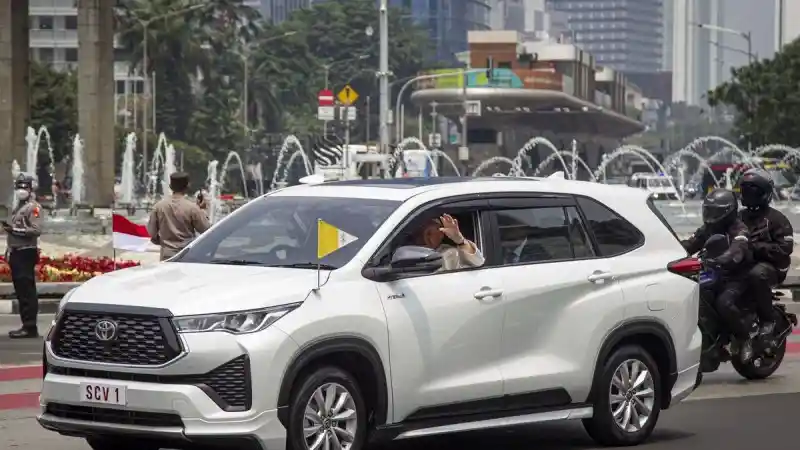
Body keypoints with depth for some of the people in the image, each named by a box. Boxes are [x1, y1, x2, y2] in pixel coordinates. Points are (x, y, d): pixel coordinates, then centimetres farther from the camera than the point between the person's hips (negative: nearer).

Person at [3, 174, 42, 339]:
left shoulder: (33, 207, -7)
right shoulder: (18, 207, 21)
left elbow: (36, 230, -19)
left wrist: (15, 229, -22)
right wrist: (9, 250, 20)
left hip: (26, 253, -10)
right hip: (17, 253, 10)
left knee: (27, 291, -11)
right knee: (20, 290, 10)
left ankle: (30, 327, -13)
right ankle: (26, 325, 15)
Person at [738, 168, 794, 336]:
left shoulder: (775, 218, -3)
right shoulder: (740, 217, 17)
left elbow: (785, 247, -13)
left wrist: (757, 247, -22)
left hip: (770, 265, -7)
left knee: (756, 275, -41)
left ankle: (768, 319, -27)